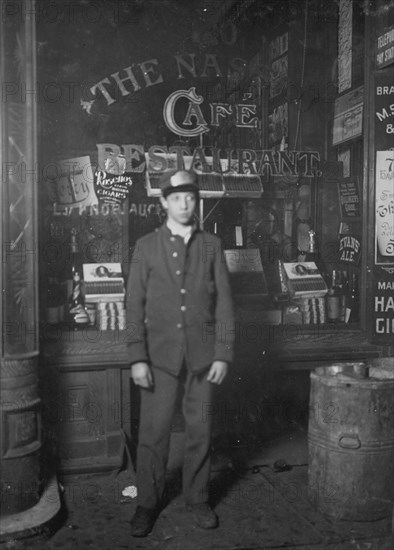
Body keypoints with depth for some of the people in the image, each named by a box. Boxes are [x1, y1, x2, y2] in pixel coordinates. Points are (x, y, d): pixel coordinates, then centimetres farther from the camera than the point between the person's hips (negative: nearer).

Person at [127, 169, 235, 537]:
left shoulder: (212, 246, 4)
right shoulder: (146, 246, 2)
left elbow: (223, 302, 3)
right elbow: (135, 304, -1)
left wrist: (223, 354, -3)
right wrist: (137, 357, -7)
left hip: (203, 354, 1)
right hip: (160, 354, -1)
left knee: (200, 429, 10)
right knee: (153, 431, 3)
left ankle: (197, 498, 27)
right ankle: (147, 503, 20)